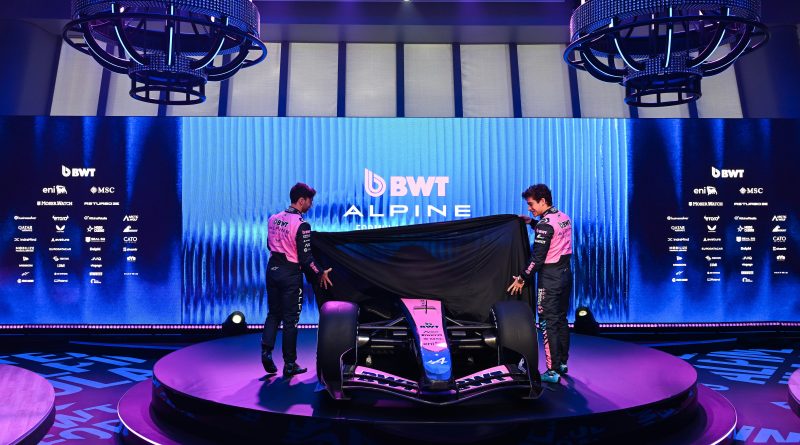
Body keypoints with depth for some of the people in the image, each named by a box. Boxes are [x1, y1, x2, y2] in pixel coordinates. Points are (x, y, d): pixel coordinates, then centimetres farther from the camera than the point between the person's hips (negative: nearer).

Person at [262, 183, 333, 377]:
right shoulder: (301, 225, -17)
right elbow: (305, 258, -17)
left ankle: (266, 350, 4)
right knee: (290, 319, 4)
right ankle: (289, 365, 12)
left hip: (272, 269, 6)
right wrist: (320, 274, -4)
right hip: (290, 274, -6)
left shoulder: (273, 219, 3)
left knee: (273, 313, 19)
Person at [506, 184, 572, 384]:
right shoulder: (564, 218, 8)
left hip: (550, 277, -9)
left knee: (548, 323, -4)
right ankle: (562, 363, 27)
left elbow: (537, 257, -19)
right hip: (565, 273, 9)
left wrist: (522, 278, -11)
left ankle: (552, 371, -2)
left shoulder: (545, 223, -18)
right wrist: (532, 223, 20)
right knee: (561, 319, 17)